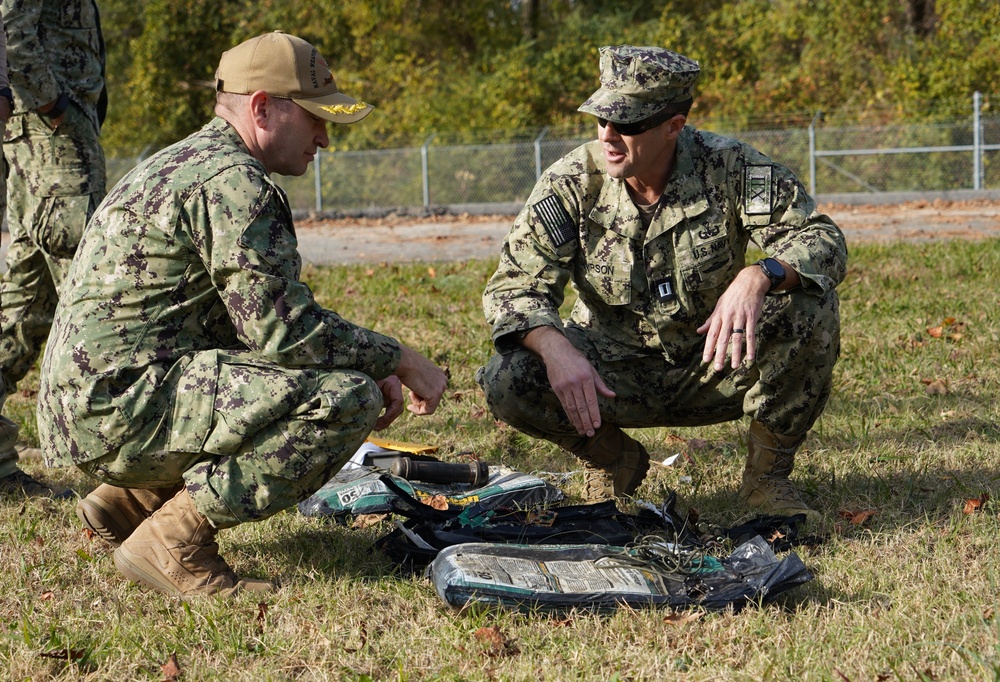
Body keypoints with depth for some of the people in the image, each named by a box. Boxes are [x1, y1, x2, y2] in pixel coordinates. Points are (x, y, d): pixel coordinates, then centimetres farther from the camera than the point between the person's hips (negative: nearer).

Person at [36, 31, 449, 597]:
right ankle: (173, 541, -14)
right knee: (346, 396, -19)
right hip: (122, 400, -10)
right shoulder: (233, 180, -13)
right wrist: (399, 360, -5)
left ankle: (130, 499, 15)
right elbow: (285, 331, -18)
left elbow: (264, 317, 23)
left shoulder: (188, 163, 20)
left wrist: (373, 362, 13)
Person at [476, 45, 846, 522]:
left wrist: (758, 276, -41)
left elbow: (822, 238, -18)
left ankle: (768, 474, -5)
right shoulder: (570, 184, -12)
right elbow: (515, 285, -13)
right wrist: (554, 347, -36)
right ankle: (613, 459, 6)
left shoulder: (729, 168, -14)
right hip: (614, 374, 1)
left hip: (714, 368, 0)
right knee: (506, 381, -27)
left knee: (812, 305, -28)